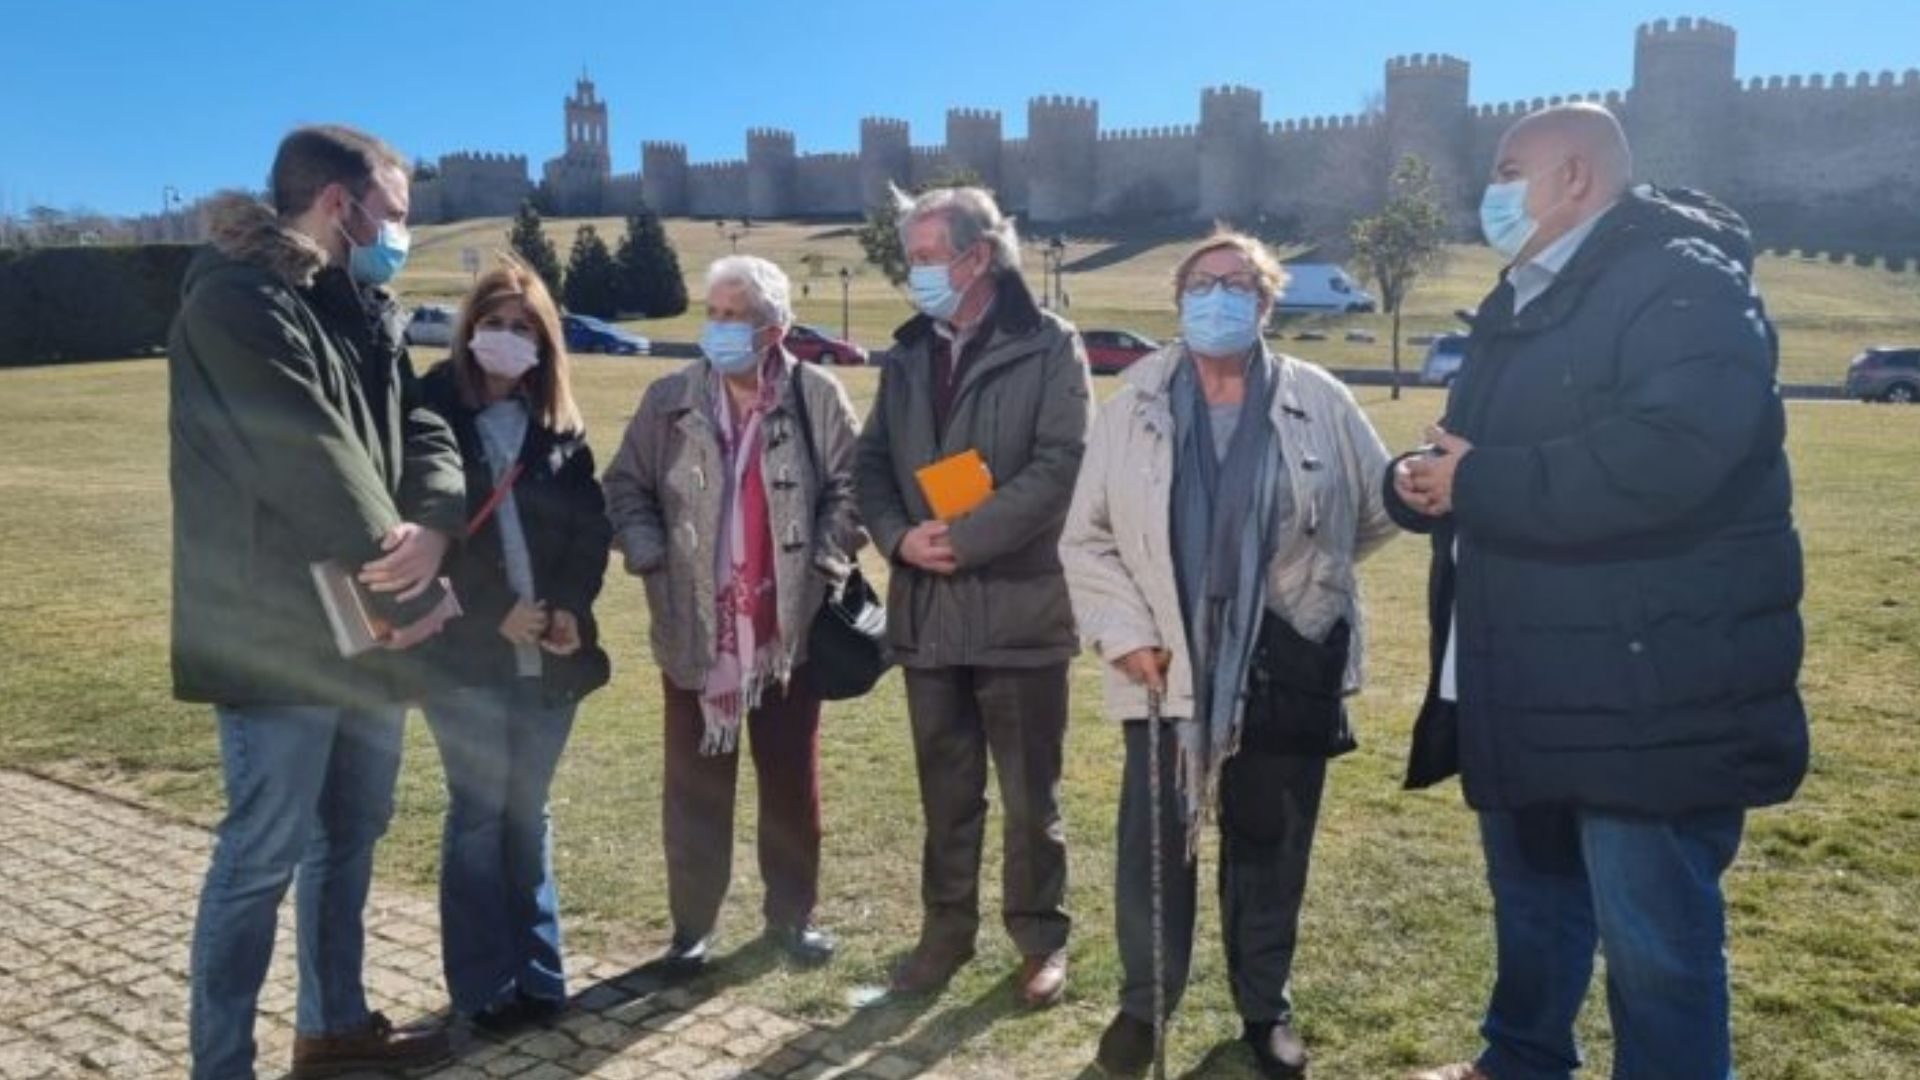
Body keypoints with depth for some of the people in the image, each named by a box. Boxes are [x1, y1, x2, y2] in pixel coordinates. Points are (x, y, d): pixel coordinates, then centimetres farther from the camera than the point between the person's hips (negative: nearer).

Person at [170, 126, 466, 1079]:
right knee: (261, 857, 1)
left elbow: (421, 428, 4)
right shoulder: (236, 301, -15)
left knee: (350, 835, 19)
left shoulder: (363, 305, 12)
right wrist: (419, 593, -15)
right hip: (280, 636, -9)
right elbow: (313, 469, -21)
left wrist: (434, 526, -18)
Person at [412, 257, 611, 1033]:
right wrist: (496, 612, -14)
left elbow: (591, 524, 5)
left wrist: (569, 606, -11)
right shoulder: (434, 411, -2)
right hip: (466, 650, -3)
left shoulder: (561, 426, 9)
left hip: (549, 649, 3)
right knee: (479, 812, 1)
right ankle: (485, 986, 10)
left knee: (527, 812, 11)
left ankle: (538, 974, 19)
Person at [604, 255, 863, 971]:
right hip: (697, 629, 1)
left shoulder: (817, 396, -4)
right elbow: (626, 487, 6)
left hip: (788, 627, -1)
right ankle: (693, 925, 25)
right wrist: (650, 559, -7)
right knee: (696, 785, 10)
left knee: (792, 781, 11)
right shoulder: (670, 400, 1)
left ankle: (791, 914, 28)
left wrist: (824, 565, -8)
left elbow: (848, 490, 0)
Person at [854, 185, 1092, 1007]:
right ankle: (946, 928, 31)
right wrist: (898, 536, -8)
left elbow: (1060, 467, -15)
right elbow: (873, 462, 12)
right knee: (946, 787, 16)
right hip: (927, 606, 5)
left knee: (1030, 791, 8)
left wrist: (964, 536, -17)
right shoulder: (907, 354, 12)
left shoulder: (1049, 346, -5)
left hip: (1019, 604, -5)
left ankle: (1039, 937, 25)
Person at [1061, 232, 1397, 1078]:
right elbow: (1087, 538, 0)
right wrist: (1125, 633, -8)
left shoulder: (1320, 403, -4)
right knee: (1152, 842, 7)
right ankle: (1143, 1003, 28)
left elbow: (1382, 507, 9)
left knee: (1271, 846, 14)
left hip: (1286, 670, 0)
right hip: (1168, 670, 0)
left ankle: (1265, 1010, 33)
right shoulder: (1135, 405, -1)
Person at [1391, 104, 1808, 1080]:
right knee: (1532, 904, 23)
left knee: (1655, 941, 2)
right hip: (1522, 688, 9)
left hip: (1650, 693, -9)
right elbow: (1470, 457, 18)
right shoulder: (1521, 305, 17)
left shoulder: (1685, 283, -13)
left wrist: (1478, 483, -21)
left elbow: (1664, 457, -30)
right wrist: (1422, 482, -7)